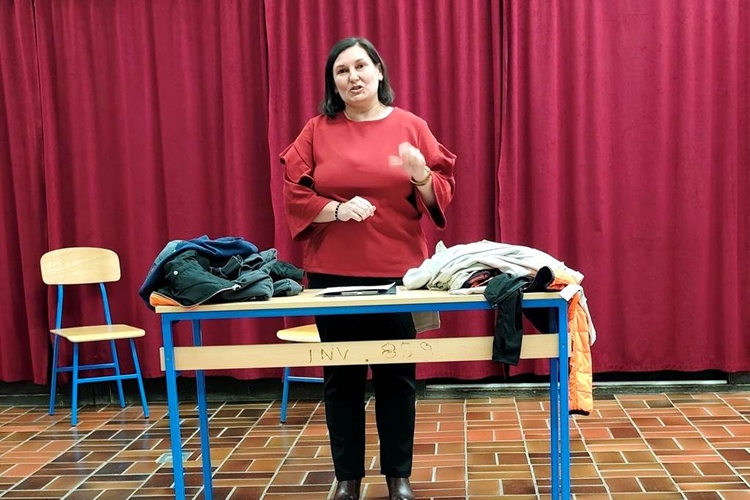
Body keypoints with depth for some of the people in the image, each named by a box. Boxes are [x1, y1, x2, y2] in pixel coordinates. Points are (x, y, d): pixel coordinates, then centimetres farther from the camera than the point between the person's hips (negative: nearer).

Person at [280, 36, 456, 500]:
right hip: (333, 273, 1)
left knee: (397, 376, 4)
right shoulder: (317, 130, 4)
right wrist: (338, 209, -15)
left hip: (398, 271, 0)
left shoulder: (411, 126, 4)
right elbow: (294, 195, 1)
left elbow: (440, 196, 2)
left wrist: (421, 175, -18)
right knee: (341, 377, 6)